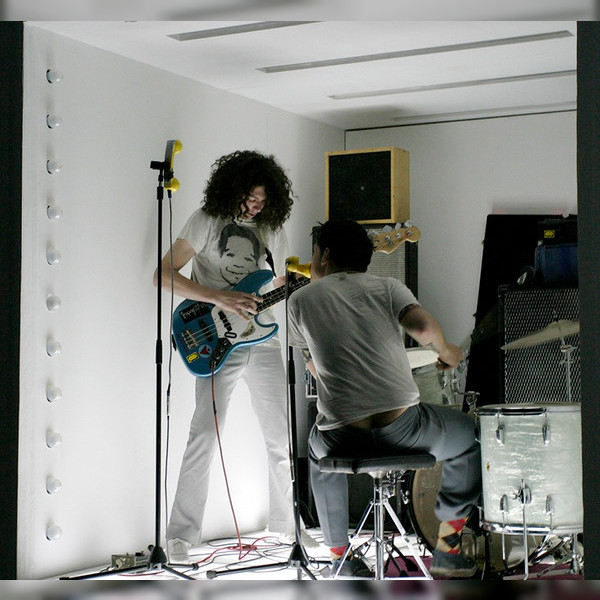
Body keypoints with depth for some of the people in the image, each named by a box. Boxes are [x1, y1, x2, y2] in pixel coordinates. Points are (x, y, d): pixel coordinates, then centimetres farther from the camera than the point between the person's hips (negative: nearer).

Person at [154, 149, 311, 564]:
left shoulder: (273, 229, 11)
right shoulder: (207, 221, -3)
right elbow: (165, 275, -10)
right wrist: (222, 298, -18)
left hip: (264, 341, 5)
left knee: (282, 436, 9)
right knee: (205, 435, -13)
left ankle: (286, 521, 26)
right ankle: (181, 535, -6)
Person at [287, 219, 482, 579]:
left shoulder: (301, 300, 12)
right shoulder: (387, 287, 10)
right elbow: (422, 324, -9)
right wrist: (446, 351, 10)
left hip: (342, 439, 1)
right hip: (402, 428, -1)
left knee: (320, 452, 39)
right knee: (468, 436, 29)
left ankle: (341, 558, 35)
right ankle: (448, 550, 27)